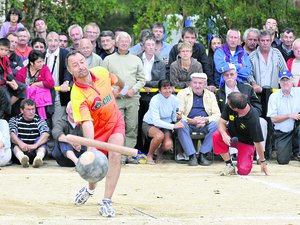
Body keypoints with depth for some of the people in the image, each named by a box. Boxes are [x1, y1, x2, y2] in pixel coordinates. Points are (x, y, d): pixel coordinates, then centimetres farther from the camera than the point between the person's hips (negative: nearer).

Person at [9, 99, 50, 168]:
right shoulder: (14, 120, 6)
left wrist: (35, 145, -35)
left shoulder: (39, 120, 6)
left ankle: (39, 157, -54)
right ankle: (21, 157, -58)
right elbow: (11, 134, -16)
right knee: (15, 140, -26)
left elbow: (46, 134, -15)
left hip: (35, 151, 0)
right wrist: (20, 143, -39)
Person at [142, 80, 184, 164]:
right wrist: (173, 126, -40)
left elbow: (174, 118, -3)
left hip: (165, 126, 4)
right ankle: (149, 155, -7)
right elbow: (156, 121, -31)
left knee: (168, 145, -24)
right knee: (160, 135, -36)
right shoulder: (155, 100, -24)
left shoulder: (174, 100, -11)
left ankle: (160, 151, 16)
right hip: (149, 125, -4)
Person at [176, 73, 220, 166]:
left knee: (216, 124, -29)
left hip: (205, 125, 2)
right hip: (188, 124, -2)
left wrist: (206, 120, -18)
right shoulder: (183, 93, 7)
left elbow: (217, 114, 5)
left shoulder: (210, 95, 15)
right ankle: (192, 155, -31)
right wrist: (191, 121, -23)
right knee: (181, 124, -35)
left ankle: (203, 154, -22)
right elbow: (178, 114, -5)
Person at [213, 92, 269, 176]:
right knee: (216, 135, -29)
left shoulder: (253, 119, -33)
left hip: (246, 143, -4)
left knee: (243, 171, -20)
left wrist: (262, 162, -15)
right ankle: (229, 165, -12)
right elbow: (221, 122, -12)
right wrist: (224, 134, -36)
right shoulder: (228, 107, -22)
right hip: (231, 136, 4)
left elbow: (258, 142, -24)